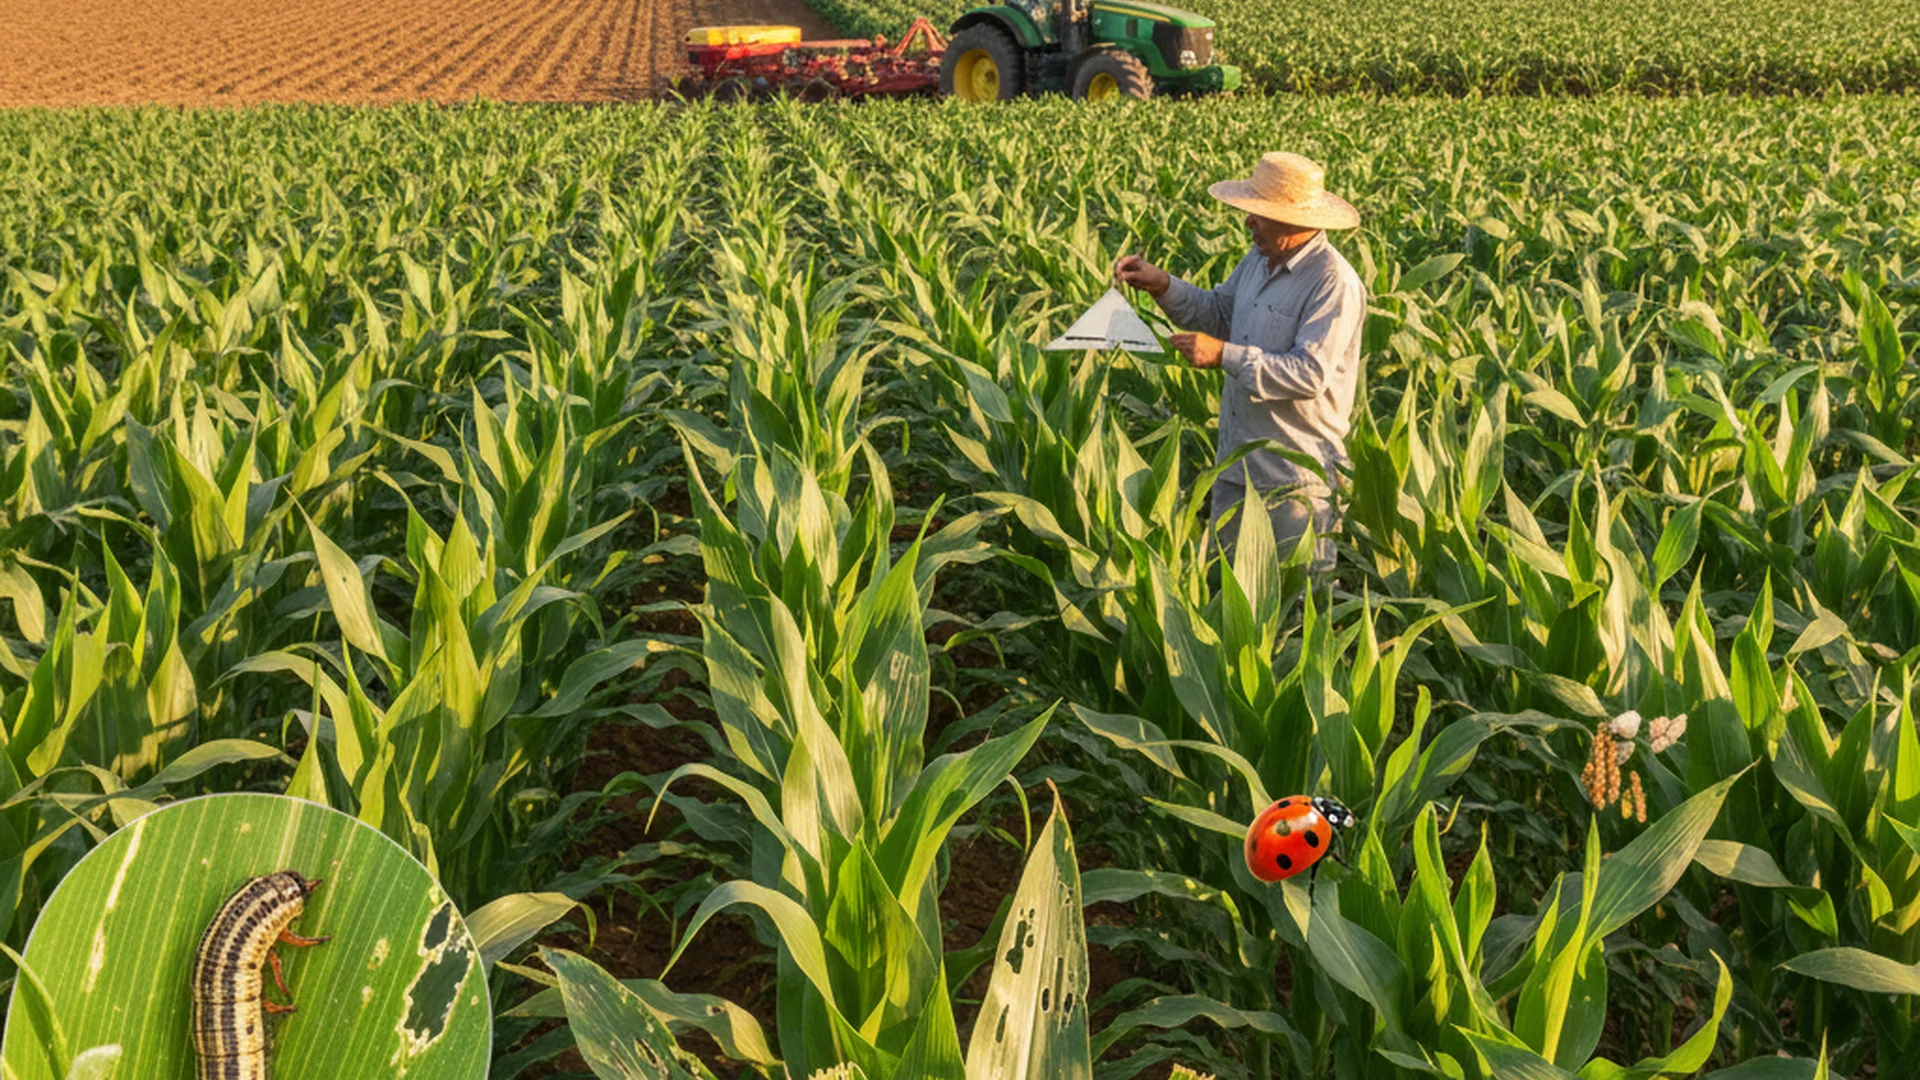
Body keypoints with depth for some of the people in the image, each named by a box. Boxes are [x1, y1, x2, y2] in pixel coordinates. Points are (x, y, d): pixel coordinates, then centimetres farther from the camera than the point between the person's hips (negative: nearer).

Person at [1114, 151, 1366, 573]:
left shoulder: (1334, 284, -19)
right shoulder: (1259, 260, 6)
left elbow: (1310, 374, -25)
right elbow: (1219, 313, 20)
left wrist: (1225, 356, -23)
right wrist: (1161, 285, 5)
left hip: (1296, 474, -8)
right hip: (1237, 465, 8)